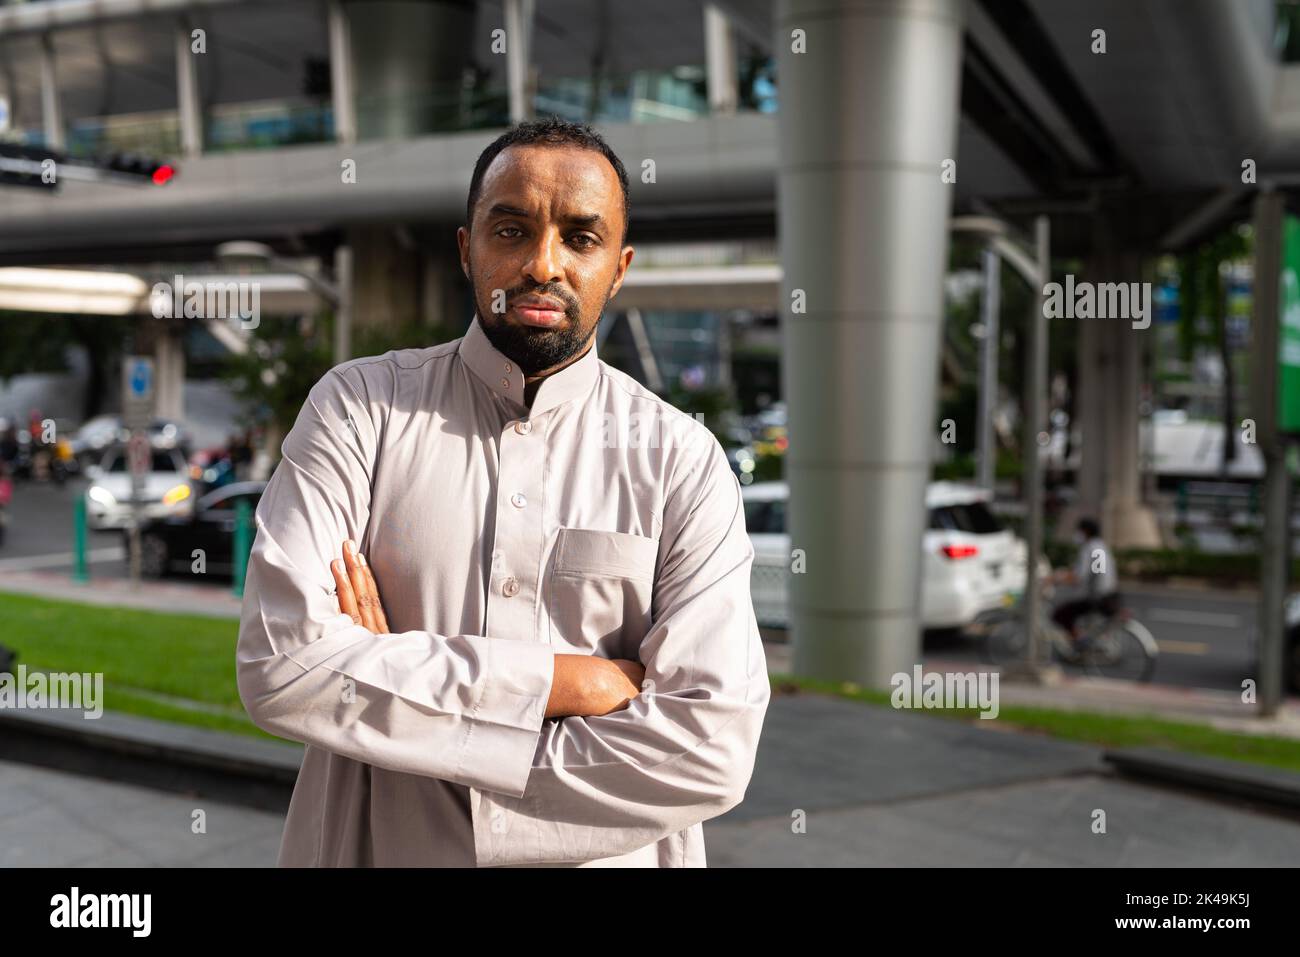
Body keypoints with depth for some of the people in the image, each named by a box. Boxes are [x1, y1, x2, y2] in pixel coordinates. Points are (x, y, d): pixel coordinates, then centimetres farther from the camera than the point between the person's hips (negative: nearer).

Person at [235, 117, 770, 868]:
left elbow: (711, 752, -19)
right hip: (380, 847, 0)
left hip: (606, 853, 0)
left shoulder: (683, 460, -9)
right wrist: (562, 680, -21)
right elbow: (280, 665, -19)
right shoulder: (358, 408, -8)